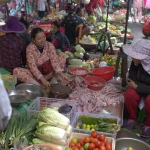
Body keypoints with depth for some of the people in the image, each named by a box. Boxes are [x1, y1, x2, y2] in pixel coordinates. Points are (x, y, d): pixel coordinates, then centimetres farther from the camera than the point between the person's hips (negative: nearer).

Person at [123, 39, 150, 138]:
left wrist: (136, 86, -26)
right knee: (130, 94, -26)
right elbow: (132, 79, -9)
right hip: (140, 87, 4)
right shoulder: (136, 62, -18)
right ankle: (132, 118, 2)